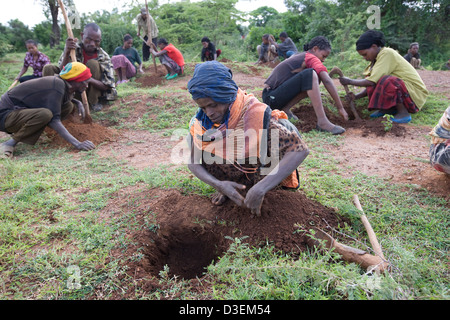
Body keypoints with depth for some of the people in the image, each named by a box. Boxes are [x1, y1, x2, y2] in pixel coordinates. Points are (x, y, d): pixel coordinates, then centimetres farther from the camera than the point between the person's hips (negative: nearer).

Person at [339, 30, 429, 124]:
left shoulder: (387, 53, -20)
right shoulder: (376, 59, 7)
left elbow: (372, 82, -26)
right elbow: (372, 82, 4)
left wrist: (349, 81, -15)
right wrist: (356, 96, -11)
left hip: (415, 90, -9)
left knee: (387, 81, -33)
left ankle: (403, 112, -15)